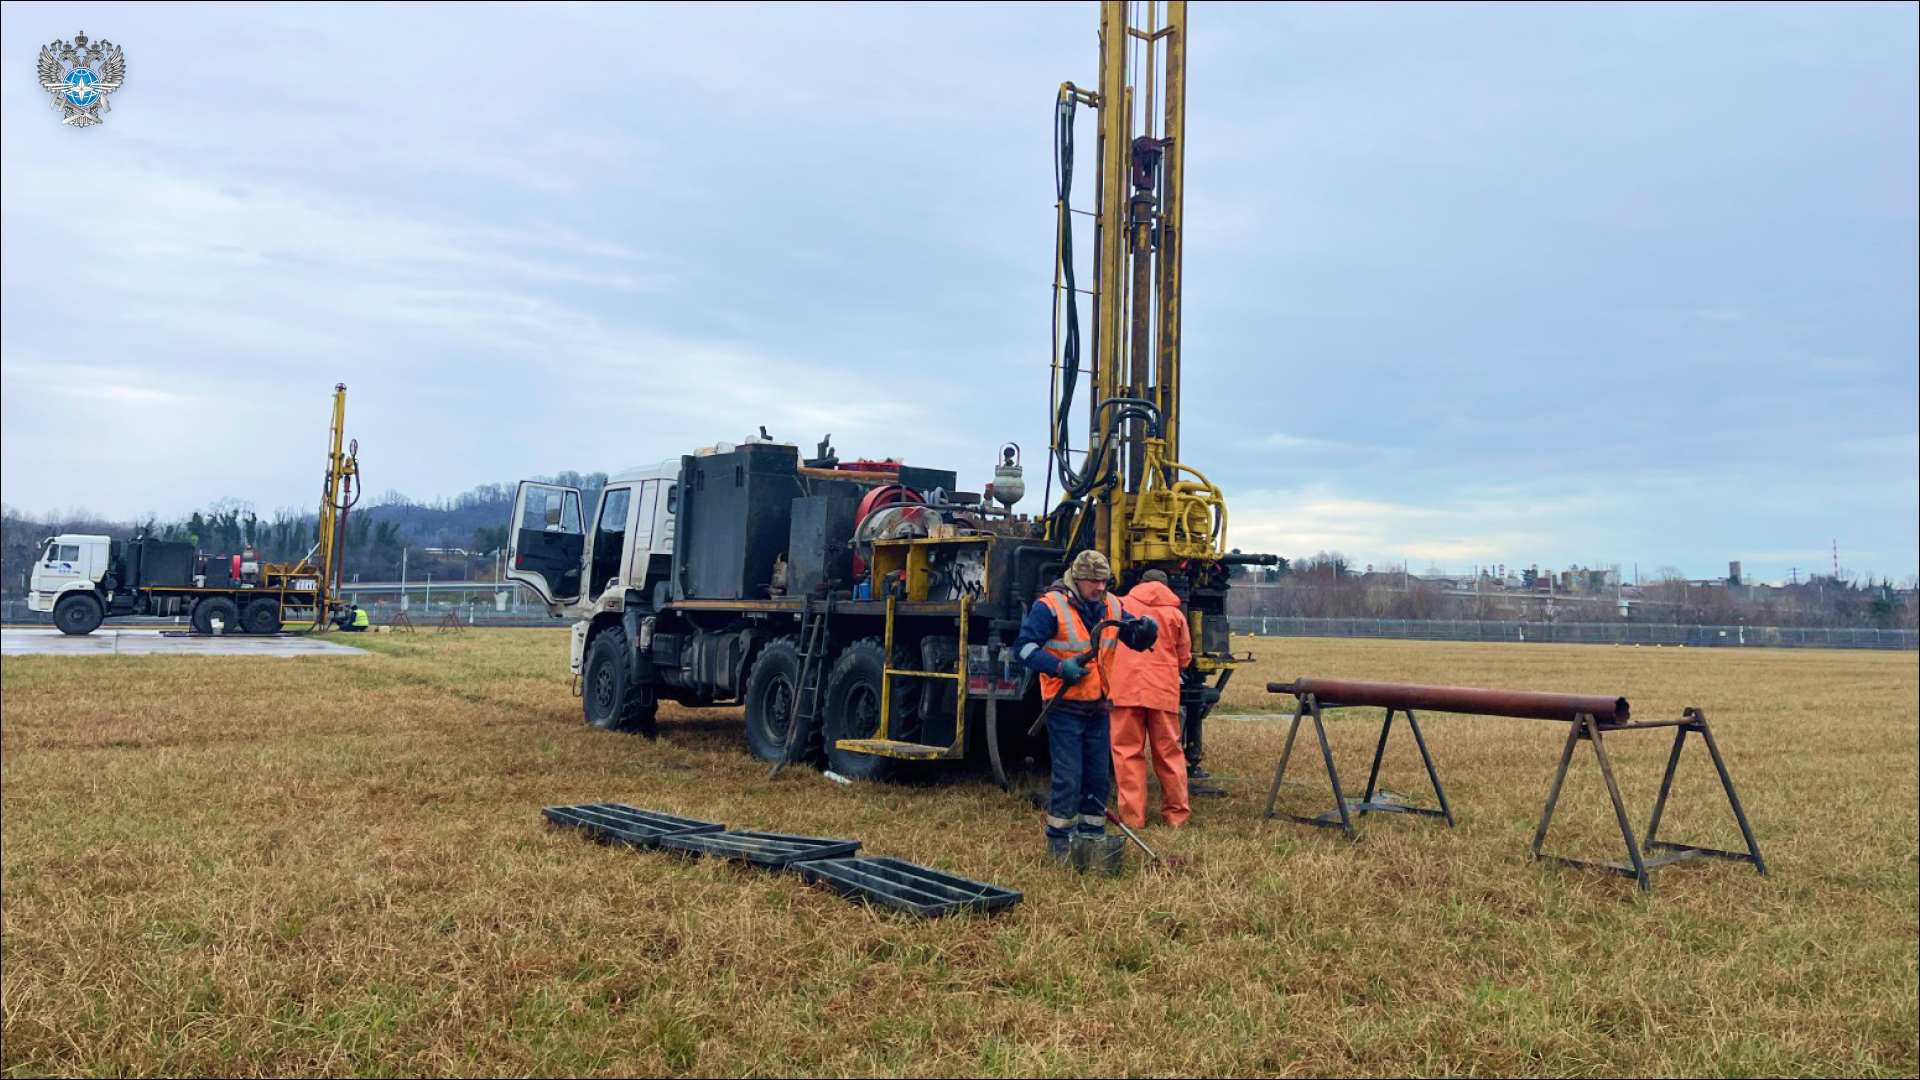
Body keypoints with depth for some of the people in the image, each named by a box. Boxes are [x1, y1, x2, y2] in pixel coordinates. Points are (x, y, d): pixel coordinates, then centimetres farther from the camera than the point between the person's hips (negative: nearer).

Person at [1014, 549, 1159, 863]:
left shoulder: (1111, 607, 7)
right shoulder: (1050, 606, -13)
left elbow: (1136, 640, 15)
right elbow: (1024, 646, -14)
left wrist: (1146, 629, -10)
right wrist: (1060, 666, -26)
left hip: (1098, 708, 6)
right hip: (1065, 707, -6)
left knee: (1098, 776, 12)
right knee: (1068, 777, -6)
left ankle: (1092, 835, 26)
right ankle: (1059, 841, 8)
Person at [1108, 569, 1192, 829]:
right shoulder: (1175, 614, 9)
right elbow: (1184, 659, 12)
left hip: (1125, 689, -1)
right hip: (1164, 691, 1)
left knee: (1128, 751, 3)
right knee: (1169, 752, 10)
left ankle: (1132, 815, 1)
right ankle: (1177, 813, 16)